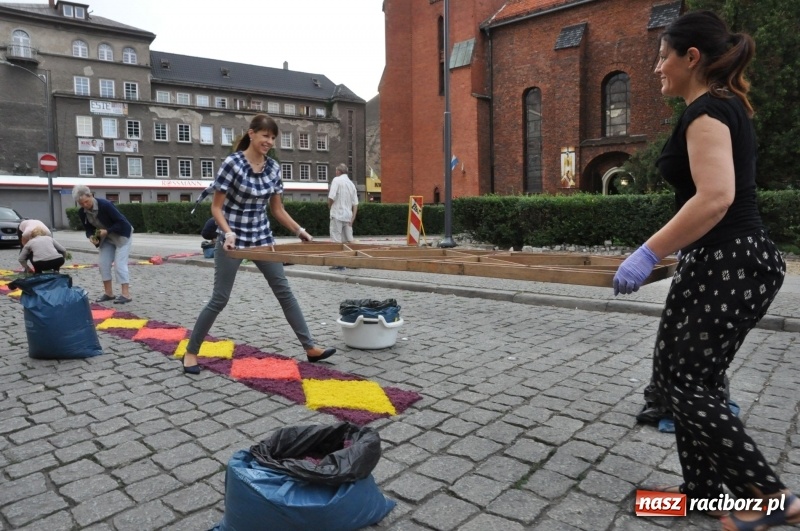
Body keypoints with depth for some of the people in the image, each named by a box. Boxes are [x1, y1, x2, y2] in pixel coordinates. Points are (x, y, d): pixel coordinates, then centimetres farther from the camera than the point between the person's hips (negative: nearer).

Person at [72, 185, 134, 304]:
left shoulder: (105, 205, -28)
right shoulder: (82, 212, -9)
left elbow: (122, 222, -25)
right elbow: (88, 229, 2)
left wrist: (107, 231, -30)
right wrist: (91, 237, -19)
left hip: (122, 235, -7)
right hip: (106, 238, 7)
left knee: (119, 264, -13)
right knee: (103, 263, 2)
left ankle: (126, 294, -12)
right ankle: (108, 293, 12)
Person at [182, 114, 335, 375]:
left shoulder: (273, 167, 2)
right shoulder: (232, 163, -14)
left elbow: (277, 209, 10)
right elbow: (216, 207, -12)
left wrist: (300, 230, 1)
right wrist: (228, 233, -27)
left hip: (262, 236, 5)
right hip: (233, 238, -5)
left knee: (284, 291, 4)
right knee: (220, 298, 0)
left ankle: (310, 348, 10)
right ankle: (191, 352, 18)